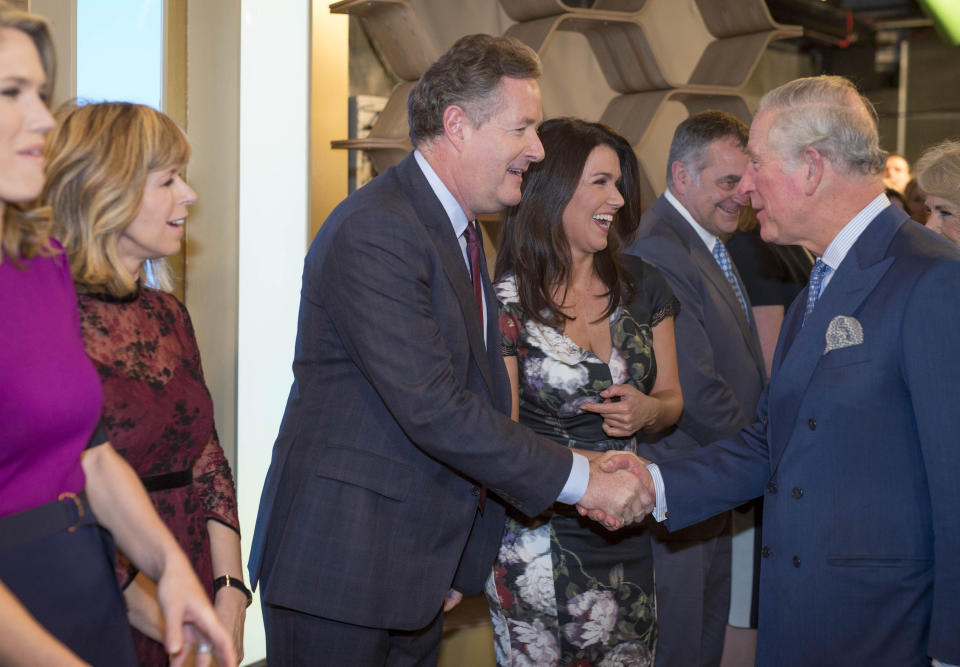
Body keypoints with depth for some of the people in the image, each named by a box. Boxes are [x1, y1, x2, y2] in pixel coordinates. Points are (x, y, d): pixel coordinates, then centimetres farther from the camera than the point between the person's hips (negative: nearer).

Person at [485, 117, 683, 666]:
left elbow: (672, 399, 14)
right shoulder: (506, 303, -9)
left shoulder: (643, 288, 5)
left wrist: (649, 410, -10)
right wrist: (596, 467, -23)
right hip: (537, 536, -4)